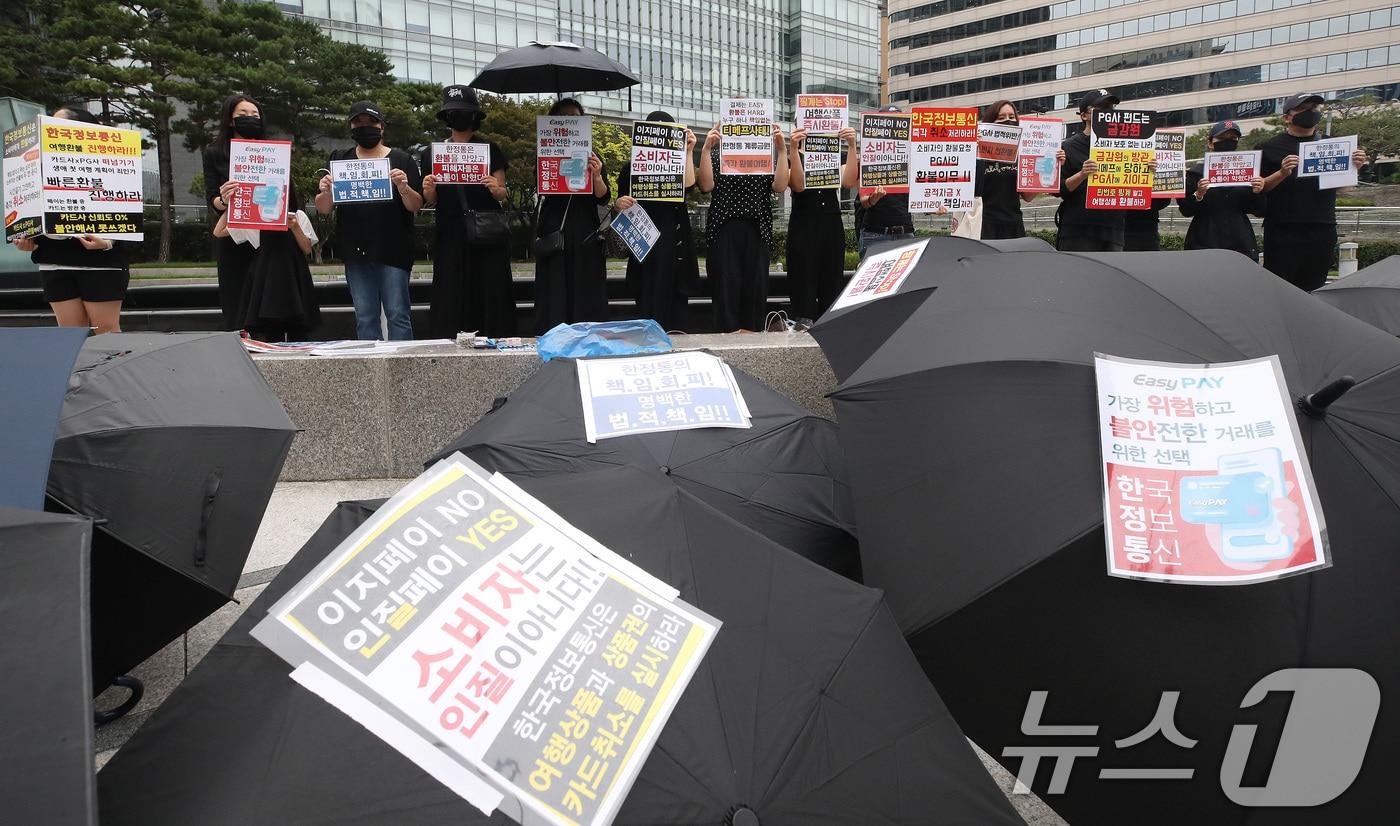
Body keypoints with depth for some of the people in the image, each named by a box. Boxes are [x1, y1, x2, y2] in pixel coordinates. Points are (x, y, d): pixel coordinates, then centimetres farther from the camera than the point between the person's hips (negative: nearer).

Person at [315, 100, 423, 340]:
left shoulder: (401, 160, 5)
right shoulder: (339, 160, 14)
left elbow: (416, 206, 0)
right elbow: (323, 210, 11)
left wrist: (403, 188, -20)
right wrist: (326, 192, -11)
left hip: (393, 248, -3)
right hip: (355, 249, 3)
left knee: (398, 314, -6)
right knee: (364, 317, 4)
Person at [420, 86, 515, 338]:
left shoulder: (490, 150, 8)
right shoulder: (433, 153, 12)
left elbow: (502, 194, 5)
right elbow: (430, 201, 12)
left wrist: (495, 189, -17)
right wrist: (429, 191, -10)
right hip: (450, 235, 1)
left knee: (491, 295, -5)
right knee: (452, 301, -3)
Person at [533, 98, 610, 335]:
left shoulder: (592, 157, 11)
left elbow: (603, 198, 2)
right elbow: (542, 188, -5)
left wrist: (596, 176, -19)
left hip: (586, 236, 1)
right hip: (554, 233, -1)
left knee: (587, 298, 0)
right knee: (555, 298, -2)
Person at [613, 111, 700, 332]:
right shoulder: (632, 168, 7)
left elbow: (688, 185, -12)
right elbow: (621, 209, 7)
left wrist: (688, 151, -12)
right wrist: (619, 204, -15)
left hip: (675, 245, 1)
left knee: (674, 304, 1)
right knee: (648, 305, -3)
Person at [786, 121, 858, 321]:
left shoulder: (837, 155, 11)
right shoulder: (795, 156, 4)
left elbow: (848, 182, -7)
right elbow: (798, 185, -14)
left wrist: (852, 146, -14)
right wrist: (794, 149, -20)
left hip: (832, 226, 3)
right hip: (803, 225, -3)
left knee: (831, 287, 3)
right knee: (804, 289, -5)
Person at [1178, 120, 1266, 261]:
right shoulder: (1197, 172, 1)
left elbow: (1260, 211, 10)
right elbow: (1186, 210, -4)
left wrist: (1258, 193, -8)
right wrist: (1198, 195, -21)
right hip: (1205, 243, -3)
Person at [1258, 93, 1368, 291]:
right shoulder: (1270, 148, 3)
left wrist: (1354, 167, -3)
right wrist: (1281, 173, -18)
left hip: (1322, 229, 4)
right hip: (1283, 231, -4)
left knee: (1314, 287, 6)